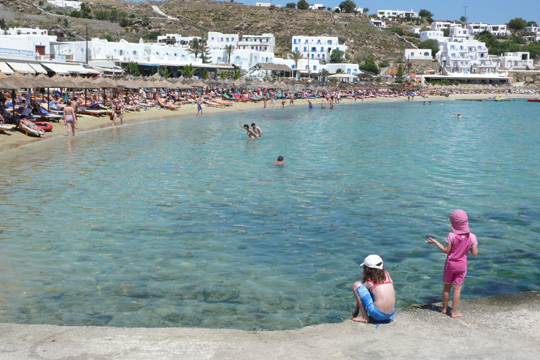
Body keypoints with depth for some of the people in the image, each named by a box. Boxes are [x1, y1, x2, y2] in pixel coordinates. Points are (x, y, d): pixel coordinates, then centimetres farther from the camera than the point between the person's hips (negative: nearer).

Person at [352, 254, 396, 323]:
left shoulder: (368, 281, 1)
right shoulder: (387, 275, 11)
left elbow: (360, 296, 13)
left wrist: (356, 312, 29)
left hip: (377, 314, -6)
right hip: (391, 314, 6)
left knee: (356, 285, -1)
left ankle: (364, 317, -2)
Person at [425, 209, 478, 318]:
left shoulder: (452, 236, -18)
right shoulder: (472, 237, -12)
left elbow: (446, 250, -11)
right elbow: (475, 253, -9)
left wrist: (434, 241, -3)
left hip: (450, 264, -1)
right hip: (462, 265, 1)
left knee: (447, 286, 15)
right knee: (457, 288, 8)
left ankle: (444, 308, 30)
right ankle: (454, 312, 12)